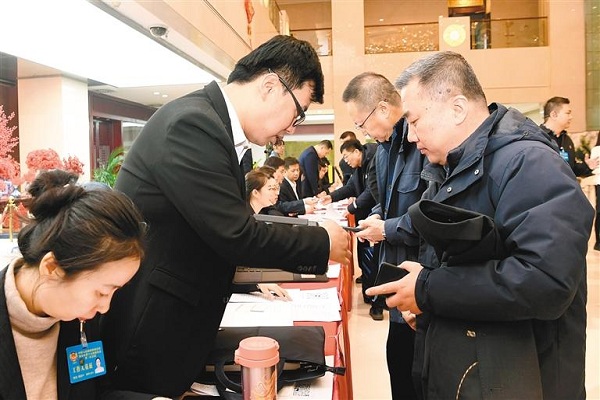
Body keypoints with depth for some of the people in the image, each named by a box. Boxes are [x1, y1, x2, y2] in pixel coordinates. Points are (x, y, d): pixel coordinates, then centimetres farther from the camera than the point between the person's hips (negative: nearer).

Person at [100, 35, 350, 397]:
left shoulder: (212, 122, 6)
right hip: (147, 328, -9)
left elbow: (231, 228, 9)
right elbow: (237, 236, -24)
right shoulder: (193, 123, -23)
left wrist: (309, 251, 7)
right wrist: (322, 243, -11)